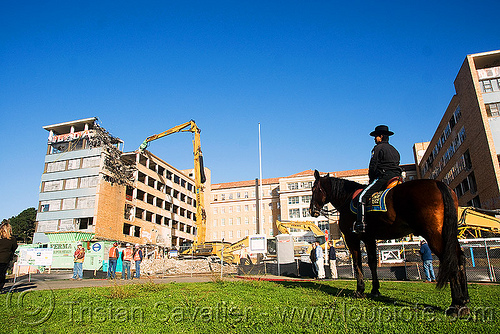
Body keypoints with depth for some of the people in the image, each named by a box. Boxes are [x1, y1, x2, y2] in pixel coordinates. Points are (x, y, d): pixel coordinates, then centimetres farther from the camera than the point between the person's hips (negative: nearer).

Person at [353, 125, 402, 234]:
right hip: (396, 177, 9)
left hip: (383, 177, -9)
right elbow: (396, 165, 24)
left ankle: (360, 224, -26)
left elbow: (373, 166, -6)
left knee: (362, 196, -14)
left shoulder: (378, 148, 0)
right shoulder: (394, 150, 25)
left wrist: (371, 180, 7)